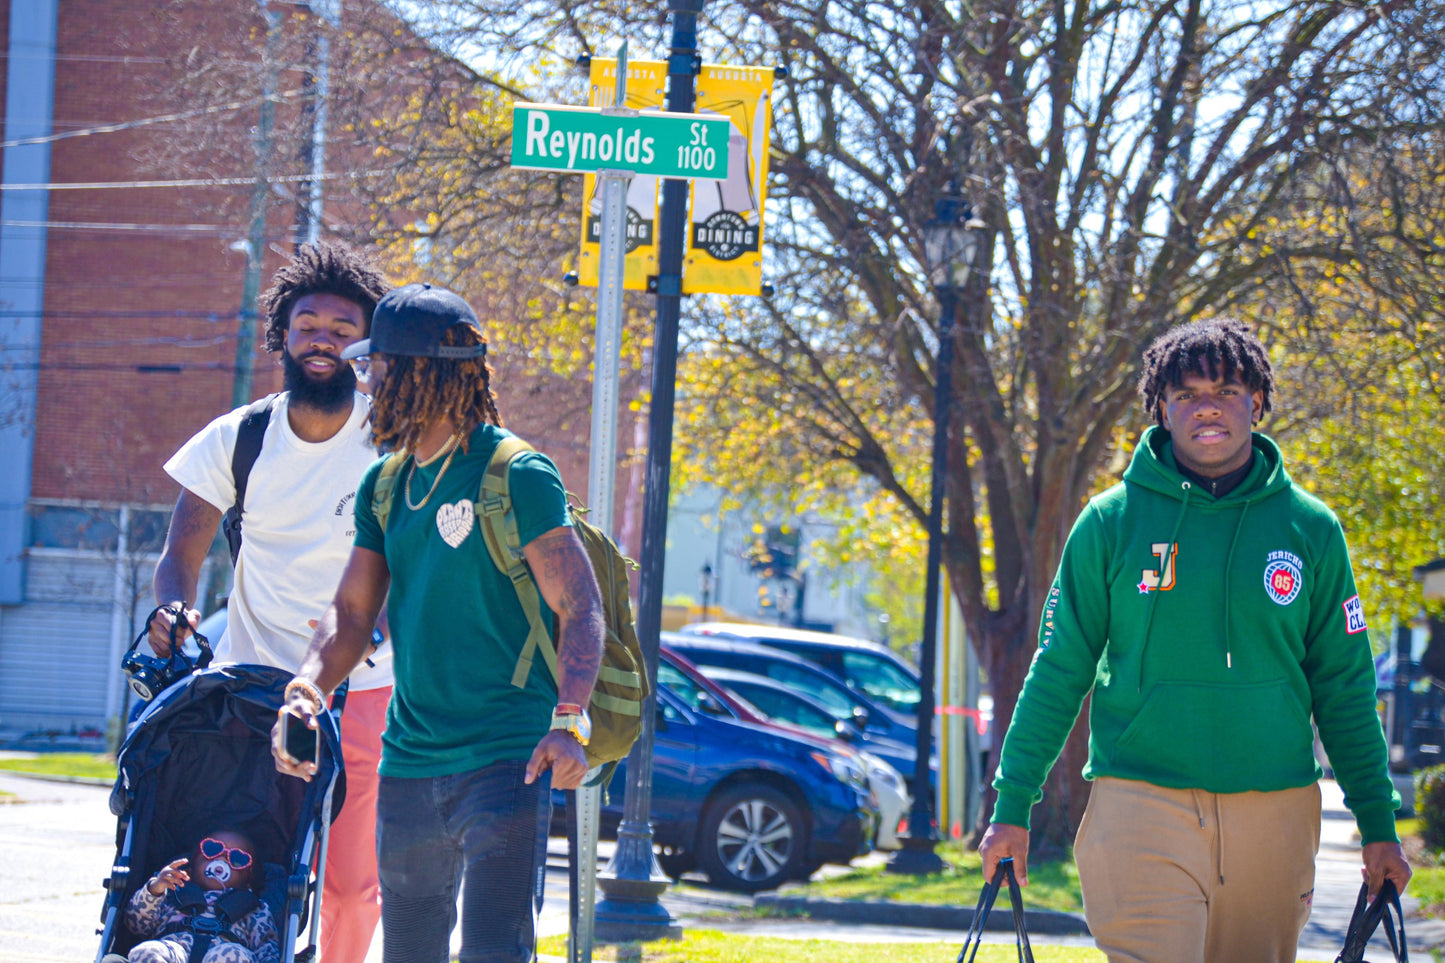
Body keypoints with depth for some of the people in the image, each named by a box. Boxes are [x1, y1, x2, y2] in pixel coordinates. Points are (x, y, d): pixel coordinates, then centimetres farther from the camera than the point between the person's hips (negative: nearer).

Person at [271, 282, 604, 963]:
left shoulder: (517, 476, -9)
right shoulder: (384, 486, 13)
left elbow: (581, 608, -13)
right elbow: (351, 612, 12)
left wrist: (570, 719, -27)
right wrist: (307, 692, -8)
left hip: (506, 760, -7)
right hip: (409, 763, 7)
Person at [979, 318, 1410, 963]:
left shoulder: (1310, 528, 6)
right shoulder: (1112, 522, 2)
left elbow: (1344, 688, 11)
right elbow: (1059, 671, 6)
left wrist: (1378, 824, 8)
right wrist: (1012, 805, 2)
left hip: (1274, 812, 2)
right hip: (1141, 805, -2)